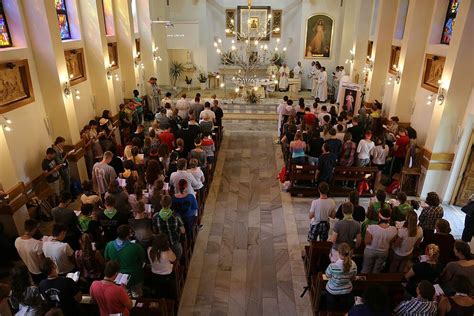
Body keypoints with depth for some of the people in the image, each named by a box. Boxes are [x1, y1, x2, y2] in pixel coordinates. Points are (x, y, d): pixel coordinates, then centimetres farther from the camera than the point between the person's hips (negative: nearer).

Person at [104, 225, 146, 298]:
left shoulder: (109, 245, -21)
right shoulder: (136, 247, -33)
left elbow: (106, 259, 0)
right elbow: (143, 260, -14)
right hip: (134, 279, -4)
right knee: (136, 298, 23)